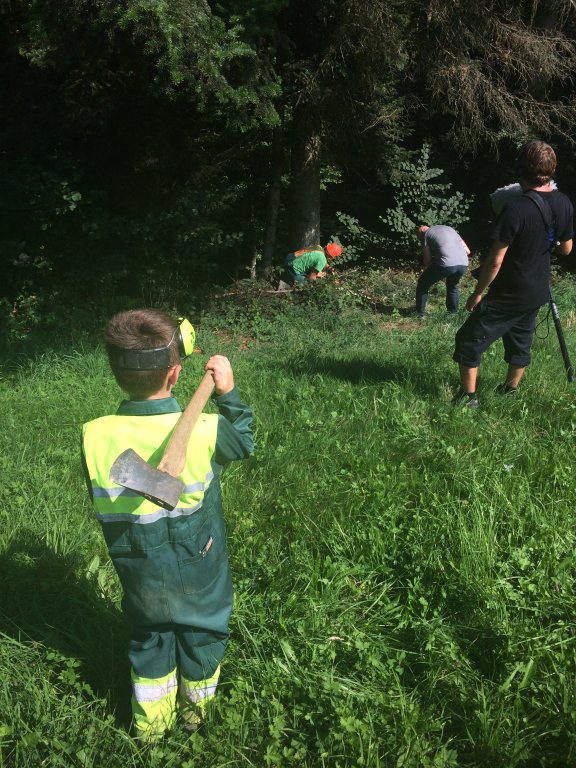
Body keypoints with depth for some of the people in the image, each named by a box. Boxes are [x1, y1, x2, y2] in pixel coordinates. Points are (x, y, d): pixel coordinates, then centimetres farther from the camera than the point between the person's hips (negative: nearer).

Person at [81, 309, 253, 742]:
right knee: (202, 632, 26)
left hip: (140, 575, 2)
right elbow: (243, 443, -5)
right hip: (199, 571, -1)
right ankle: (197, 709, 49)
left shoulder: (95, 437, -23)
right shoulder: (204, 430, -28)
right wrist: (228, 393, -7)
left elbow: (99, 504, -6)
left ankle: (152, 722, 44)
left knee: (149, 637, 27)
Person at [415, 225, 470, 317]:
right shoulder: (449, 228, 31)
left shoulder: (426, 234, 16)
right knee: (452, 285, 34)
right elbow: (467, 250, 25)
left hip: (446, 264, -5)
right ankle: (453, 312, 35)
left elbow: (427, 261, 11)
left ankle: (420, 313, 17)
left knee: (423, 284, 18)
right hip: (463, 264, 5)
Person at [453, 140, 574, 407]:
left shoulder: (515, 208, -25)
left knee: (470, 341, 5)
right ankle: (510, 391, 36)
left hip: (508, 295, -7)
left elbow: (496, 260, -23)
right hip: (537, 292, 7)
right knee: (521, 340, 23)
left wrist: (477, 293, -12)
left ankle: (468, 396, 8)